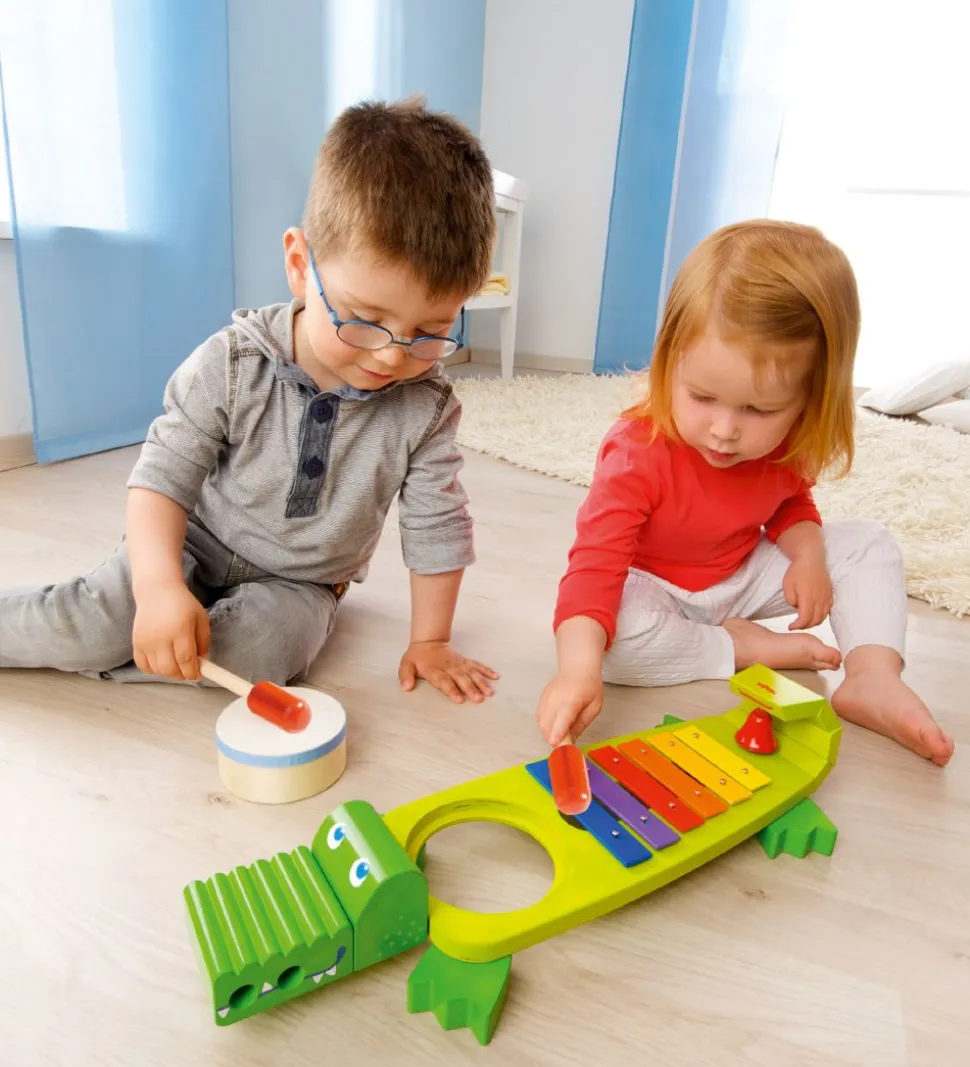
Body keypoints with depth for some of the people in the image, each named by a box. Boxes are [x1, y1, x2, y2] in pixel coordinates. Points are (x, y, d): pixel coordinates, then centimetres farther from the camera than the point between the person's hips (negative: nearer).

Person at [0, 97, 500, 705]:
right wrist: (159, 587, -32)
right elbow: (163, 476, -16)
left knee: (260, 650, -28)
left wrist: (430, 641, -7)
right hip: (195, 543, 0)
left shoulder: (427, 409, -18)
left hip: (298, 584, 1)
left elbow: (436, 529, -11)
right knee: (98, 622, -22)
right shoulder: (233, 364, -20)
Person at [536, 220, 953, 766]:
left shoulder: (785, 441, -13)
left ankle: (874, 679, -15)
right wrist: (578, 669, -54)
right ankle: (742, 648, -16)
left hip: (742, 578, 6)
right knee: (613, 635, -38)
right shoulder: (639, 453, -32)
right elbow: (596, 563, -39)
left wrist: (808, 554, -15)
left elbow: (792, 503, 8)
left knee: (869, 544, -1)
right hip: (655, 593, -5)